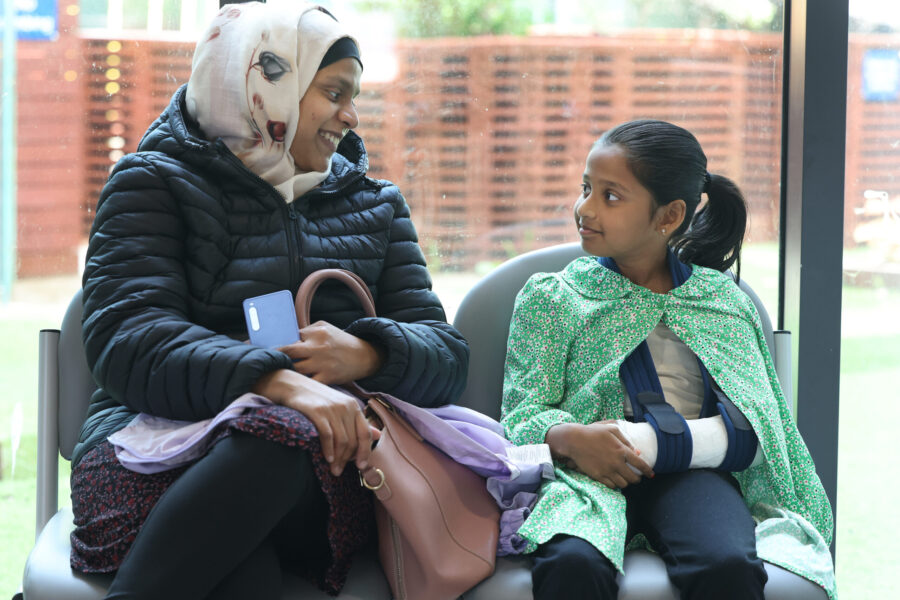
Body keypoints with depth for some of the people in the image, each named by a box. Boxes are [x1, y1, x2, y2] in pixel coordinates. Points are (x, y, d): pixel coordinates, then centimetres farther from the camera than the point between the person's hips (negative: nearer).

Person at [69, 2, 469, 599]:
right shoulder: (155, 183, 9)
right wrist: (273, 379, -27)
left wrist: (367, 355, -11)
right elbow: (127, 340, -9)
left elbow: (447, 358, 14)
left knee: (286, 436, -37)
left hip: (321, 460, 3)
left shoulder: (375, 205, 23)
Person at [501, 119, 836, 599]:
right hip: (589, 472, -1)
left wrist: (643, 441, -14)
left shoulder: (724, 300, 15)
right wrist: (569, 438, -19)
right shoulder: (550, 298, 15)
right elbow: (523, 415, 6)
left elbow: (749, 433, 2)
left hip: (690, 473, 1)